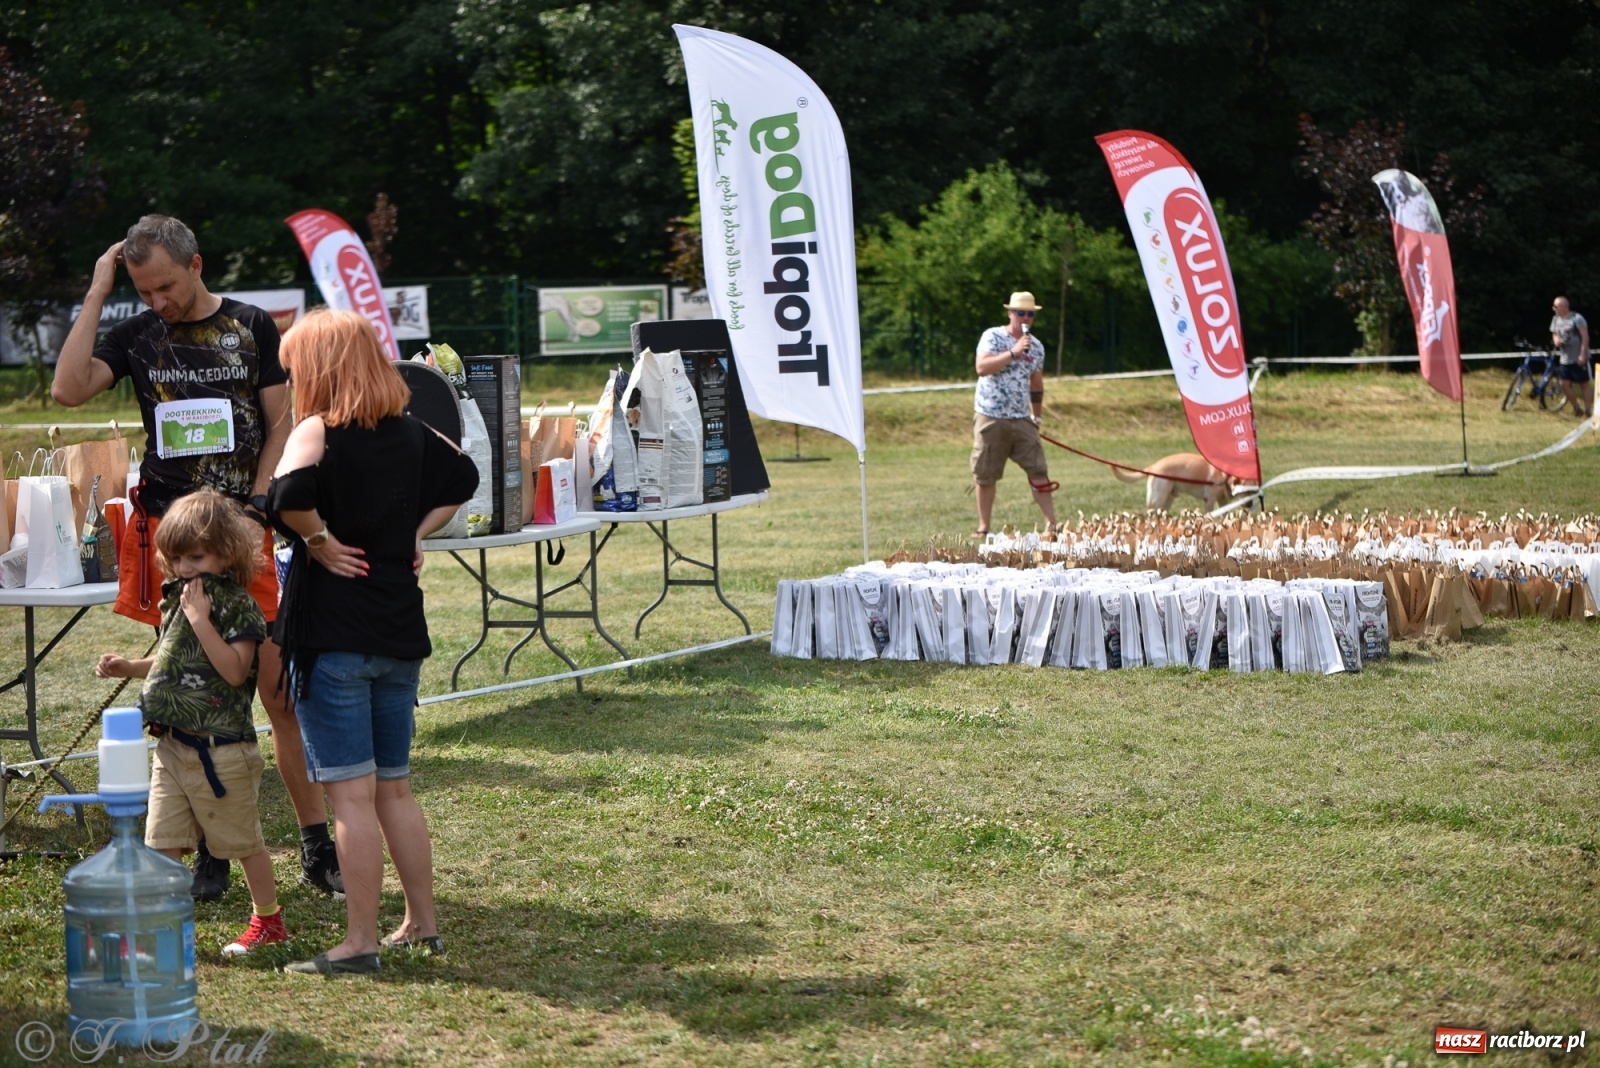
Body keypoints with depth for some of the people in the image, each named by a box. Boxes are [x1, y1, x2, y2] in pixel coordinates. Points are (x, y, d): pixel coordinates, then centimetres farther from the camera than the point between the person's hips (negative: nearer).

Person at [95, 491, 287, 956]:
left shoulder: (238, 606, -13)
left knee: (243, 839, 9)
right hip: (173, 743, 7)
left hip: (221, 749, -7)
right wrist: (128, 667, 8)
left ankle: (268, 918, 25)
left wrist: (201, 619, -25)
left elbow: (234, 670, -24)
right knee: (162, 841, 4)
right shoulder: (176, 599, 10)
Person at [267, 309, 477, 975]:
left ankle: (360, 945, 1)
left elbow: (289, 495, -33)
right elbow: (462, 478, 26)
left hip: (333, 638, -7)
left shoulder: (318, 433, -12)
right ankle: (423, 926, 22)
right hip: (399, 634, 7)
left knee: (352, 795, -3)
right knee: (395, 789, 17)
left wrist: (319, 540, -16)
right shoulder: (407, 433, 8)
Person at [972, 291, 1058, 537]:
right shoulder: (993, 336, -5)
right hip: (990, 417, -4)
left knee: (1038, 472, -2)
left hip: (1022, 419, 4)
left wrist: (1036, 417, 21)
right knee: (985, 476, 2)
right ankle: (983, 528, 11)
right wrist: (1013, 352, -23)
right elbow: (982, 367, -21)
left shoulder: (1036, 346, 10)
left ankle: (1052, 524, 2)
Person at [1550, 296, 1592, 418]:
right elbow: (1555, 334, 20)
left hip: (1579, 359, -7)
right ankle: (1577, 408, 17)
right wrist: (1556, 340, -5)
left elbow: (1585, 337, -15)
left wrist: (1583, 355, -19)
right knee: (1565, 384, 2)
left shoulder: (1577, 318, -14)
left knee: (1585, 384, 1)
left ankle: (1588, 409, 5)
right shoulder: (1556, 319, 7)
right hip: (1565, 359, 7)